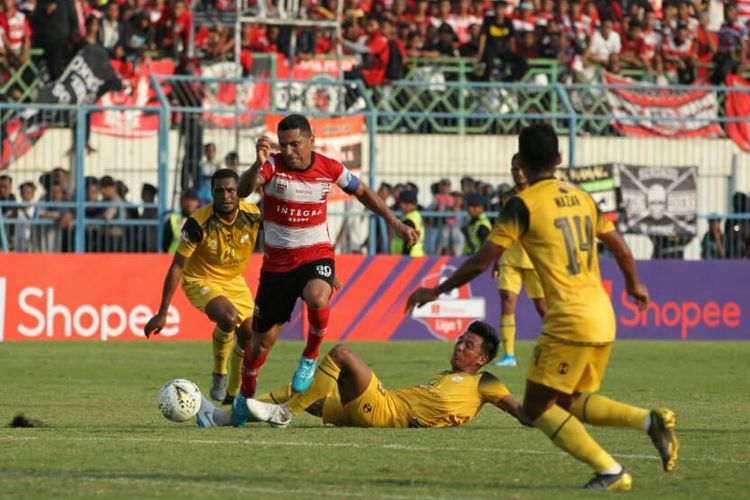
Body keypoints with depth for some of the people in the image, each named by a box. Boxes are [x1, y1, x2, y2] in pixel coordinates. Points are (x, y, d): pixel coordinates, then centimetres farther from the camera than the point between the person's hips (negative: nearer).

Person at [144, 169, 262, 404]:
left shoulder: (253, 215, -19)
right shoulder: (198, 223, -27)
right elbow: (177, 266, -21)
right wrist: (162, 313, -21)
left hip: (234, 281, 5)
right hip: (200, 280, -5)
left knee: (250, 335, -1)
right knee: (228, 317, -32)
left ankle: (234, 392, 24)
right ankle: (219, 375, -8)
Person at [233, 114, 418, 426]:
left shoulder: (329, 168, -4)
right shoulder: (273, 166, -11)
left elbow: (362, 193, 15)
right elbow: (243, 191, -31)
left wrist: (393, 222, 9)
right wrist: (258, 165, -50)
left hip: (316, 256, 0)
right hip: (277, 261, 0)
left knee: (317, 299, -37)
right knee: (262, 340, 7)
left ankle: (310, 358, -9)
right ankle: (245, 397, 34)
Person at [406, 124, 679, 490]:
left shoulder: (523, 204, -6)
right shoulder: (582, 199, 13)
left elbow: (482, 261, -6)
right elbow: (620, 249, 23)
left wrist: (437, 291, 7)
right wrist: (634, 285, 44)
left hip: (569, 319, -7)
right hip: (603, 318, 7)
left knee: (537, 407, 4)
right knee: (571, 402, 21)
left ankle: (611, 472, -5)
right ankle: (650, 420, 1)